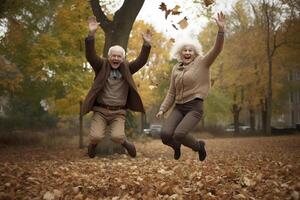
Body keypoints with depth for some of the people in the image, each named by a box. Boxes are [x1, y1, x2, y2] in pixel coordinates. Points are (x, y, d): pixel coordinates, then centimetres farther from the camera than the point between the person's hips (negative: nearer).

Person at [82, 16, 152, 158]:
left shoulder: (126, 68, 6)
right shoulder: (102, 66, 1)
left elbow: (141, 61, -5)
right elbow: (90, 56, -15)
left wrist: (147, 44, -19)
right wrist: (91, 34, -27)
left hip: (118, 112, 1)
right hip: (100, 110, 0)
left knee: (117, 137, -21)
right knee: (96, 137, -17)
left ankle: (126, 143, 16)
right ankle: (93, 144, 22)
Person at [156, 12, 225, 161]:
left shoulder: (202, 63, 1)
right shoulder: (176, 69, 12)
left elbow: (217, 49, -13)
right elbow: (172, 93, 15)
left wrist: (221, 29, -25)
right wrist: (162, 109, 5)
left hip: (195, 107, -4)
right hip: (179, 107, 4)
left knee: (179, 134, -27)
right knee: (165, 135, -17)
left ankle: (198, 146, 6)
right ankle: (176, 146, 20)